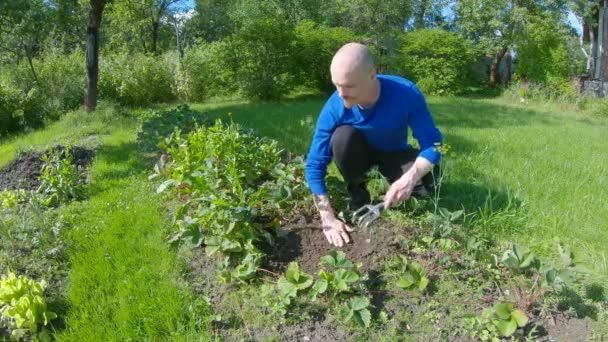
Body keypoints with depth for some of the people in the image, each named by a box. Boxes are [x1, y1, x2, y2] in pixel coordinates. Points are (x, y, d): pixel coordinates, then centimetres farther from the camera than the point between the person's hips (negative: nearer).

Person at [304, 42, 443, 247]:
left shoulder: (406, 94, -33)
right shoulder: (335, 107, -31)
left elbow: (433, 143, -29)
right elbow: (315, 165, -27)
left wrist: (409, 179, -47)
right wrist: (328, 219, -32)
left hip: (393, 154, 0)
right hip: (360, 152, 1)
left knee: (428, 178, -30)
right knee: (343, 136, -34)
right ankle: (358, 195, -8)